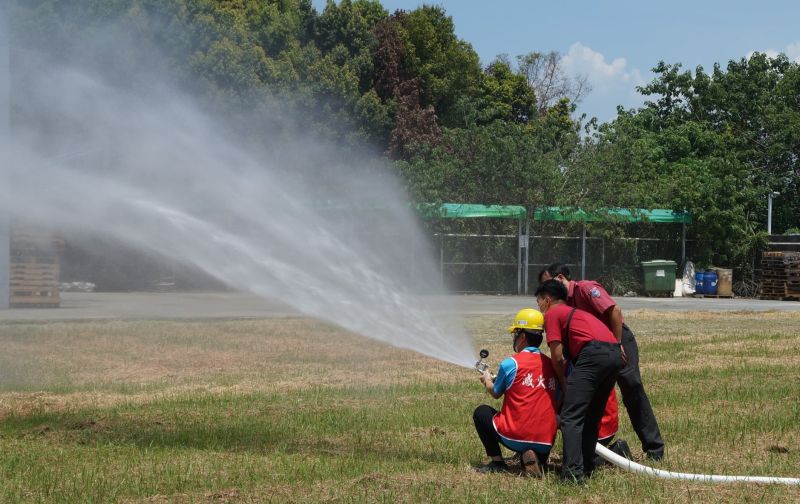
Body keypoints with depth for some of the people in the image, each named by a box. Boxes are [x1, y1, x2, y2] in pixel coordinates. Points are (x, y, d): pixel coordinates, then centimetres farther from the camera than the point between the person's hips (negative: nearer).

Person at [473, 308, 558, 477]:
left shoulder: (511, 363, -7)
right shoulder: (551, 365, 7)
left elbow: (495, 393, 10)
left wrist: (487, 379, 33)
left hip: (516, 437, -5)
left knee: (481, 412, 20)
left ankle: (497, 462, 9)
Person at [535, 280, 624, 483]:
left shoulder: (552, 314, 11)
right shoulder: (575, 312, 35)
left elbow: (557, 357, 3)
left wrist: (563, 384, 15)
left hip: (594, 354, -8)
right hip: (615, 354, 8)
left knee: (571, 417, -8)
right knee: (592, 417, 19)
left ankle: (573, 472, -17)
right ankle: (586, 468, 20)